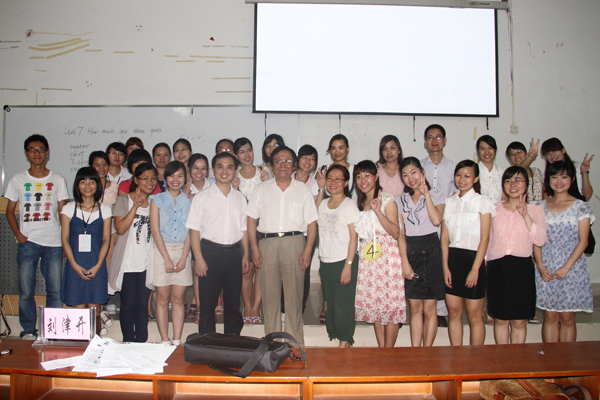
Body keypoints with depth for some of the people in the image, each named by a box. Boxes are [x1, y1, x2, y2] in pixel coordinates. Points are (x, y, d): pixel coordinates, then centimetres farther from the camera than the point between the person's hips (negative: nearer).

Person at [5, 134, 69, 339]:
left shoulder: (58, 180, 9)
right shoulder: (18, 180, 10)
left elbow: (62, 212, 9)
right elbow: (10, 211, 12)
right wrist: (18, 235, -4)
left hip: (54, 243, 0)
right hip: (28, 242, 0)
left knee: (56, 290, 0)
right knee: (26, 290, 2)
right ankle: (28, 330, 17)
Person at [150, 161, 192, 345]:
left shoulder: (188, 201, 8)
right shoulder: (157, 200, 4)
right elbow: (155, 231, -3)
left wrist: (183, 258, -7)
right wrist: (167, 259, -10)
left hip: (183, 252, 1)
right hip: (162, 251, -1)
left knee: (178, 299, 4)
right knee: (163, 299, 1)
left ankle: (177, 341, 11)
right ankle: (165, 341, 8)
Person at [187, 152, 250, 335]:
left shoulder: (240, 198, 12)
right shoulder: (202, 197, 1)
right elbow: (194, 230, -3)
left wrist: (245, 255, 6)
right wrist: (199, 258, -11)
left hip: (234, 253, 3)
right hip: (210, 252, -3)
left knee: (233, 304, 9)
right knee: (207, 303, 2)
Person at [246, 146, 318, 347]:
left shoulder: (303, 189, 10)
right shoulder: (262, 189, 12)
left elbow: (311, 222, 6)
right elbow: (252, 219, 8)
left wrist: (308, 250, -5)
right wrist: (254, 248, -2)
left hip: (294, 242, -1)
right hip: (267, 243, 1)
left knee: (294, 294, 0)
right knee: (269, 294, 4)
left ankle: (296, 343, 11)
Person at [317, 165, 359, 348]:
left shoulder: (350, 205, -5)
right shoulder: (323, 204, 12)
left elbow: (354, 237, -9)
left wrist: (348, 265, -15)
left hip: (343, 261, -5)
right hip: (326, 262, 5)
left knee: (343, 304, -2)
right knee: (330, 303, 9)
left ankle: (345, 342, 10)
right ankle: (334, 335, 21)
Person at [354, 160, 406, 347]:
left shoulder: (387, 200, -5)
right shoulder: (359, 203, 15)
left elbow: (395, 233, -13)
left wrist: (378, 212, -22)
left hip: (386, 256, -6)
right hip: (366, 258, 6)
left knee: (390, 304, -4)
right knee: (373, 304, 7)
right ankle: (381, 350, 16)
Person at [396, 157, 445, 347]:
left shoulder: (436, 197, 4)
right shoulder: (400, 200, 10)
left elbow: (436, 220, -16)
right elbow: (400, 233, 3)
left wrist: (426, 194, -10)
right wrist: (405, 261, -6)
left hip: (430, 252, -2)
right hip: (409, 251, 2)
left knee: (429, 309, 1)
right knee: (415, 308, 5)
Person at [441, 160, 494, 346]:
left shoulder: (482, 202, -2)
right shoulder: (449, 203, 11)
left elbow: (484, 239, -7)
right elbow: (444, 237, 8)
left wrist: (475, 269, -13)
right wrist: (445, 266, 0)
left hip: (472, 259, -4)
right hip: (452, 259, 4)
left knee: (474, 315, 2)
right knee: (454, 312, 8)